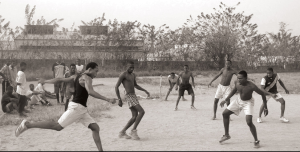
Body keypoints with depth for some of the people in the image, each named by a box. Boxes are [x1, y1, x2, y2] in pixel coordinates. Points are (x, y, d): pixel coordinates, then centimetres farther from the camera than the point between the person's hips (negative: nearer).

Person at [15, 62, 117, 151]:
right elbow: (90, 92, -30)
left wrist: (45, 81, 30)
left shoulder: (78, 77, 18)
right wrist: (108, 99, -30)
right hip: (76, 107, -10)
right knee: (57, 126, -11)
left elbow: (60, 79, 20)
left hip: (82, 109, 10)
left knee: (95, 128, 4)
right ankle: (27, 125, -5)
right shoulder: (86, 78, -11)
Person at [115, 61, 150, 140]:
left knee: (135, 117, 5)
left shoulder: (133, 75, 17)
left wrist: (145, 90, 23)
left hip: (134, 96, 9)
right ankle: (133, 131, -12)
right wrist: (119, 100, -15)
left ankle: (122, 132, 12)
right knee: (141, 111, -18)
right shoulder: (123, 75, -9)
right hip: (129, 96, -9)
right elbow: (116, 87, -11)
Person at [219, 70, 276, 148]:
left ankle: (256, 141, 0)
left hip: (248, 102, -6)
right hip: (239, 100, 6)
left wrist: (265, 107, -15)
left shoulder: (251, 86, -34)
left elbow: (262, 93, -19)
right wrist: (226, 100, 4)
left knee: (249, 122, -21)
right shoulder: (236, 83, -21)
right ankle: (226, 135, 20)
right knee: (225, 113, 4)